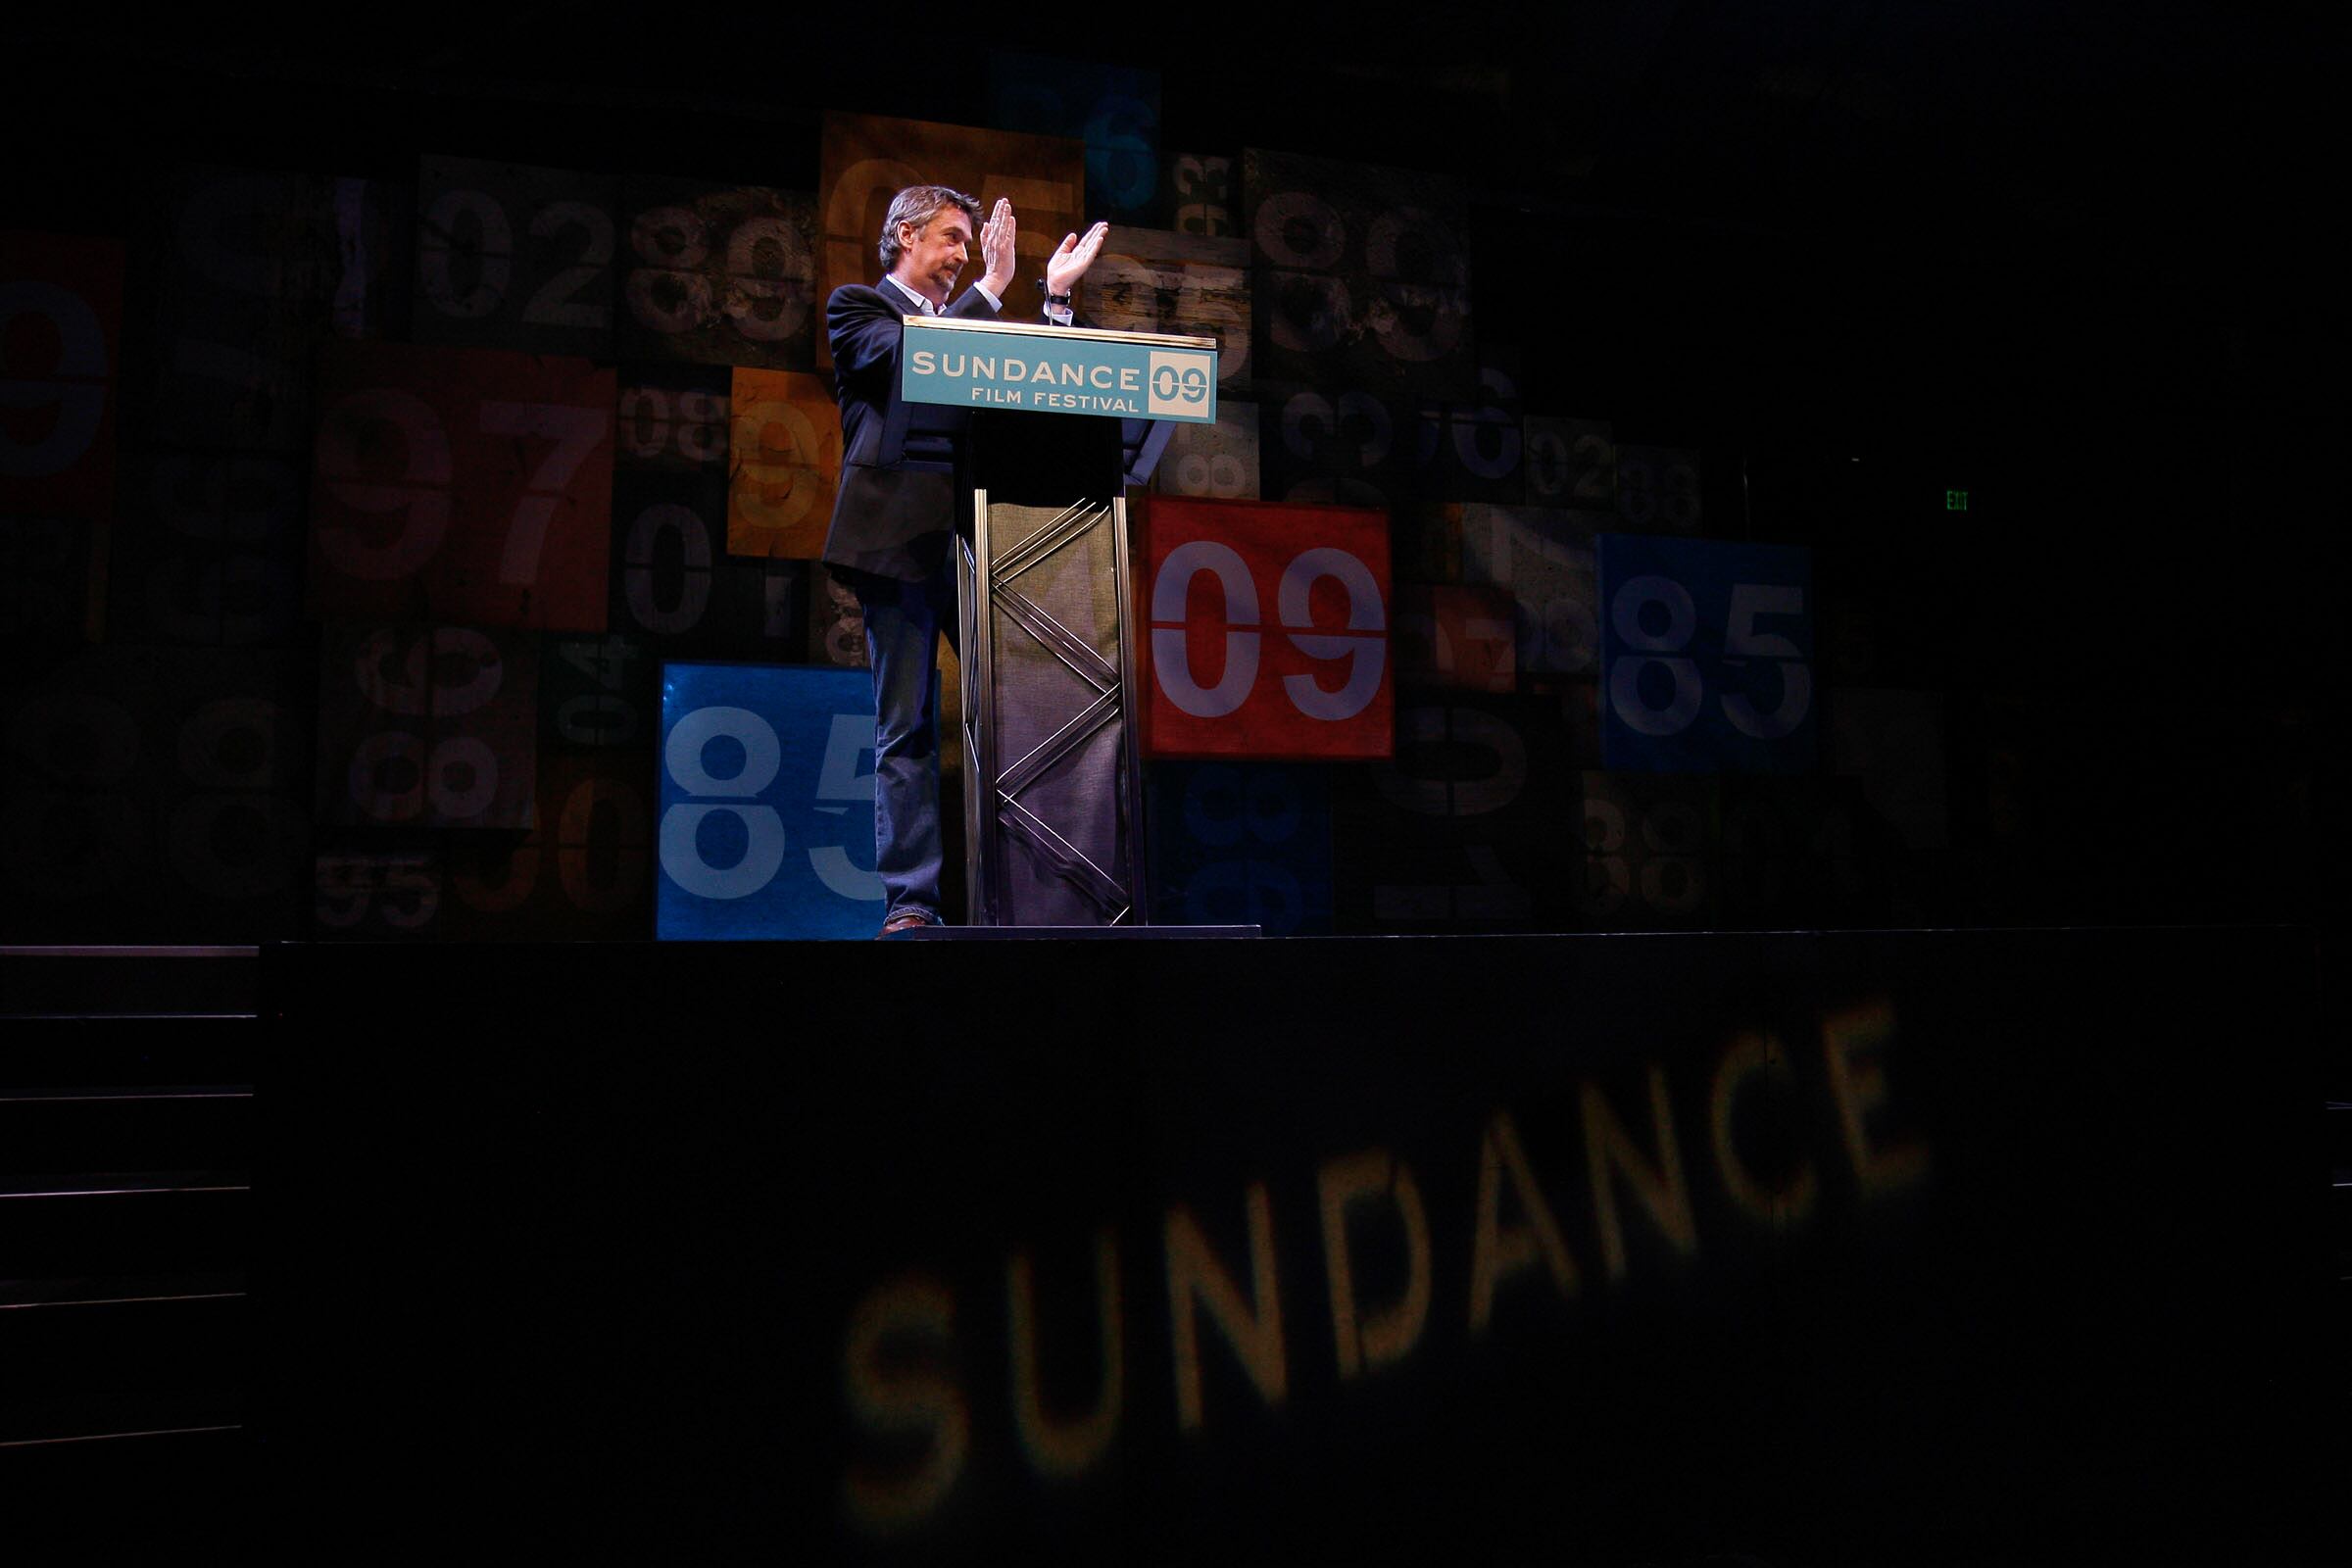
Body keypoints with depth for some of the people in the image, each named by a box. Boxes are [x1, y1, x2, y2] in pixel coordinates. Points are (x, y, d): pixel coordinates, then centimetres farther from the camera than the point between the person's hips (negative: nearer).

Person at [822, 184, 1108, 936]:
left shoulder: (967, 320, 25)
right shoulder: (857, 306, 10)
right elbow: (911, 360, -10)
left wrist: (1055, 296, 11)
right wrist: (991, 286, -8)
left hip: (976, 536, 5)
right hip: (899, 536, -4)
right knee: (906, 730, -2)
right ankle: (911, 902, 0)